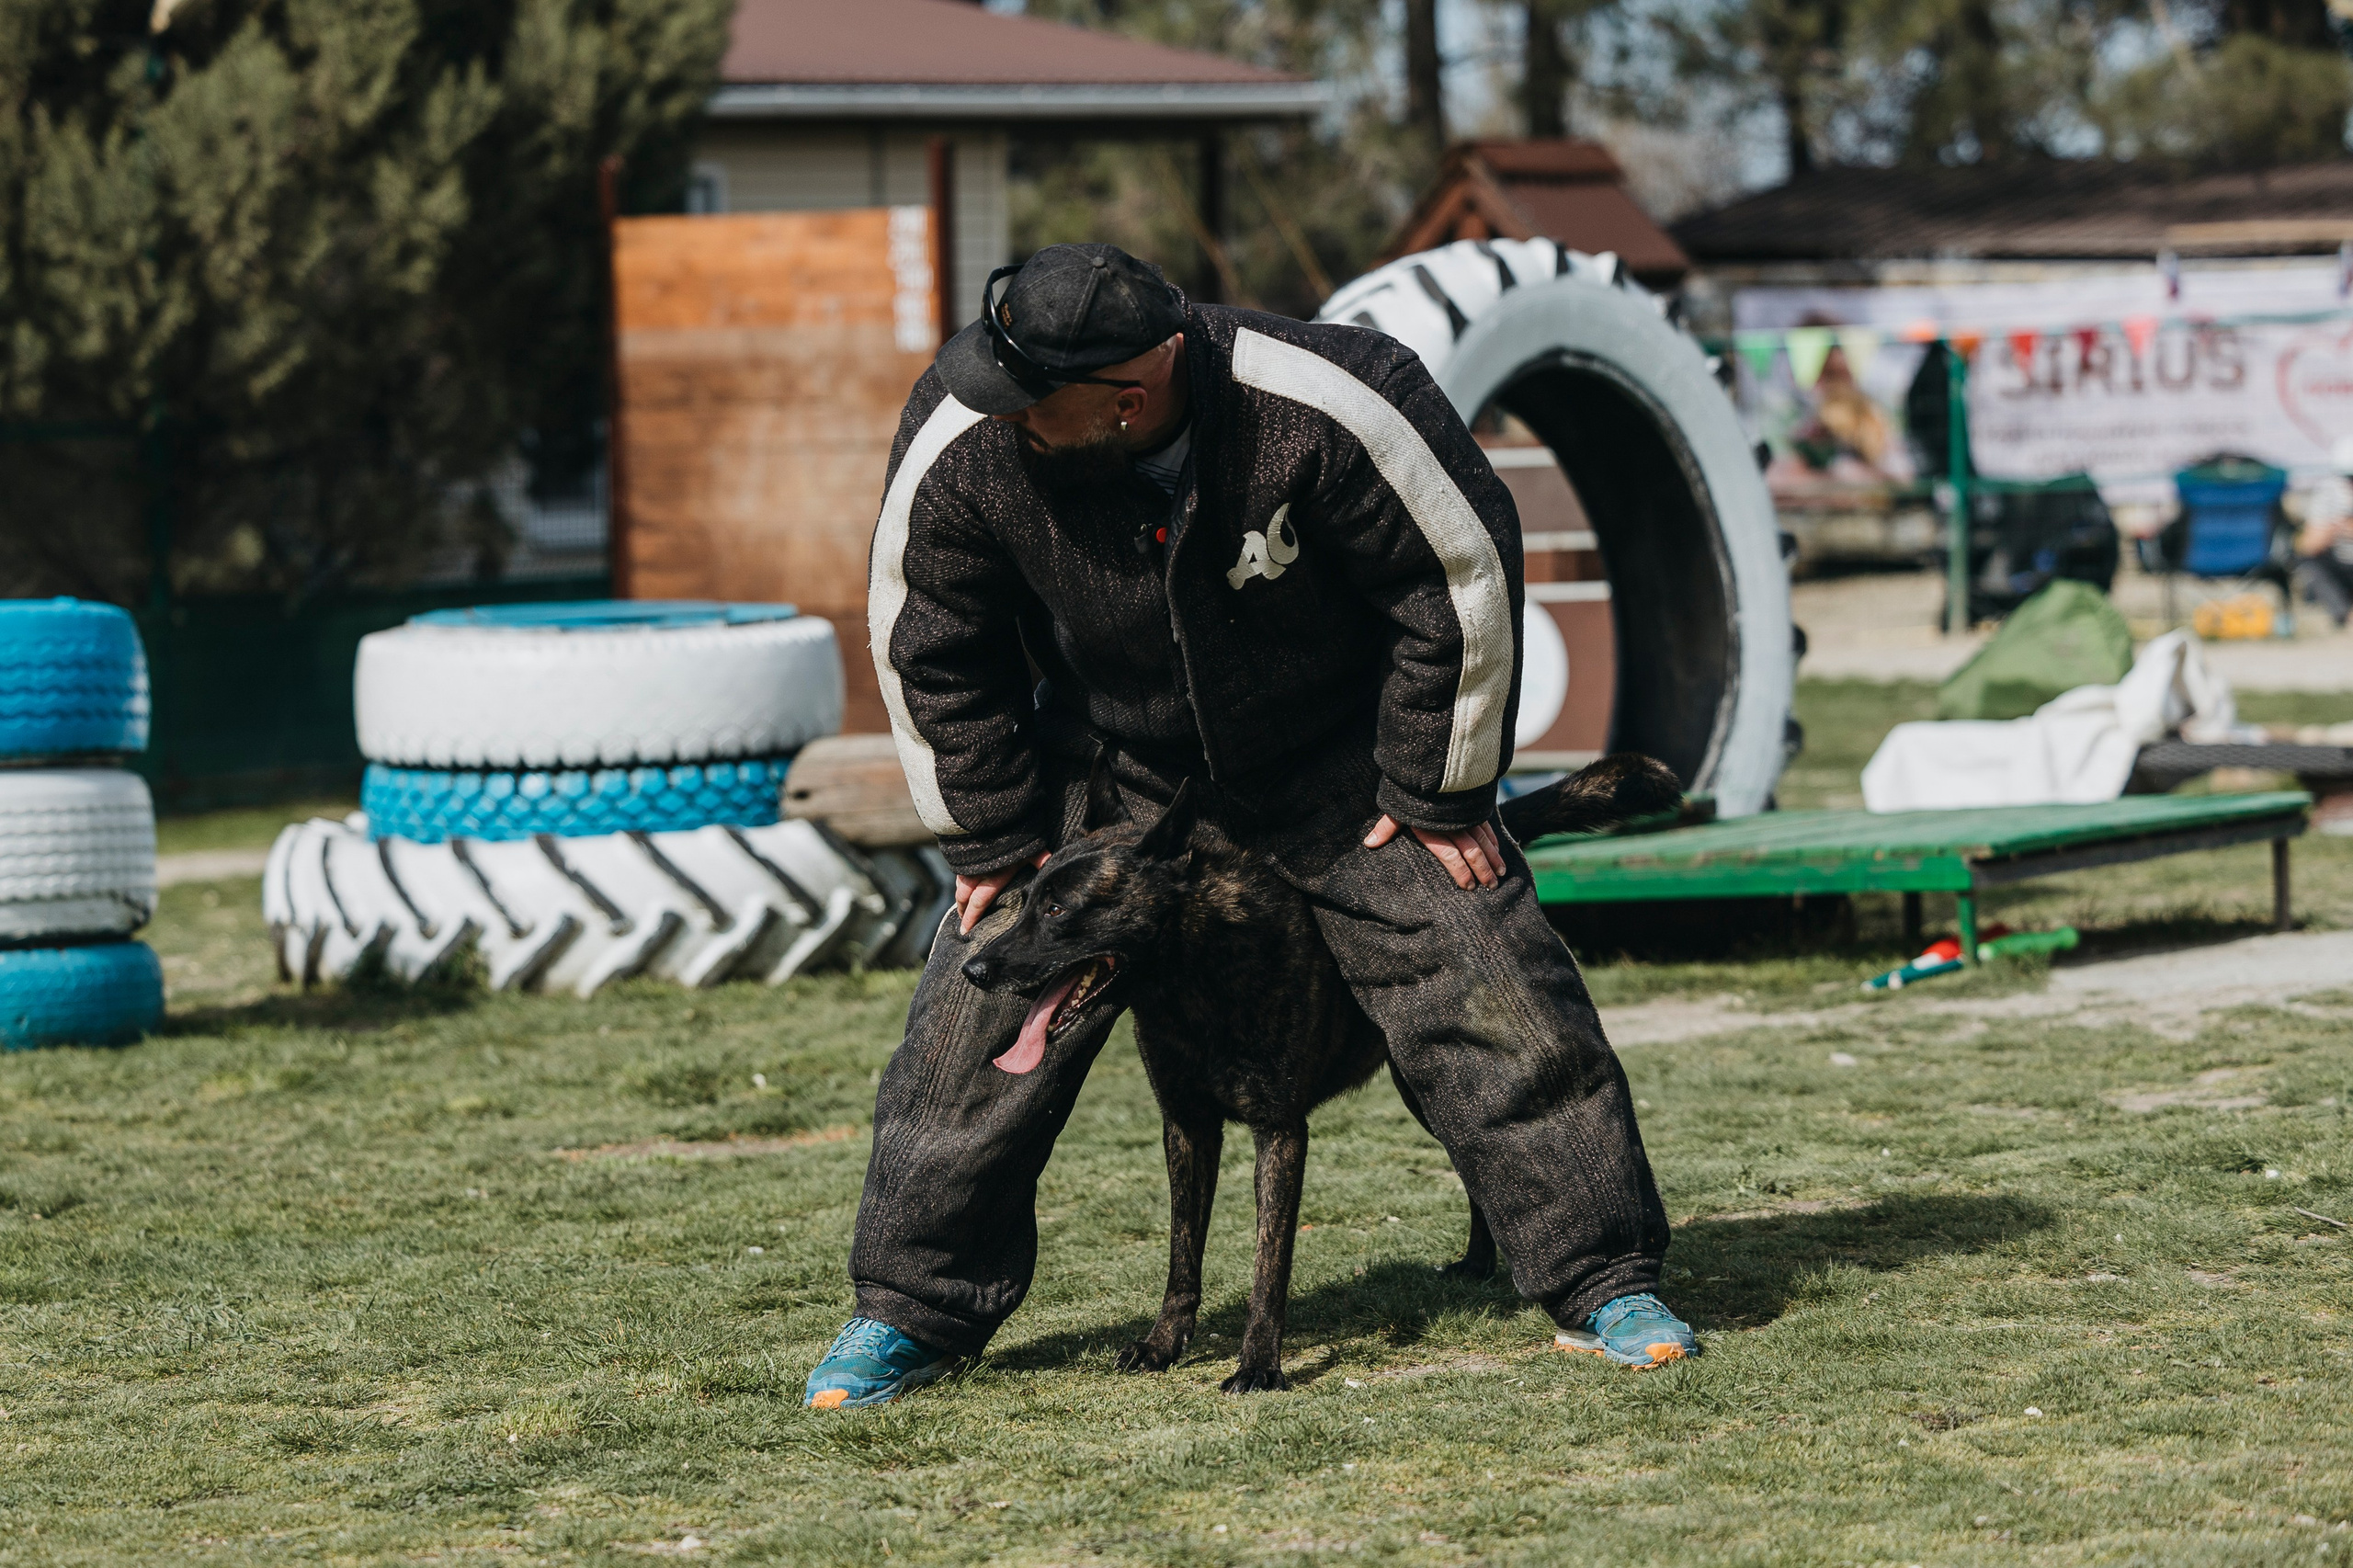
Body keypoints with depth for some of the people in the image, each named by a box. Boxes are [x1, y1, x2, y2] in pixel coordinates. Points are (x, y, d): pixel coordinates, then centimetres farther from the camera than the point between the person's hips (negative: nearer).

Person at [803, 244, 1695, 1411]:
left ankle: (1604, 1284, 3)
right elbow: (932, 655, -8)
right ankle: (911, 1311, 7)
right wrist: (995, 836, -6)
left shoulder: (1323, 410, -33)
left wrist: (1435, 794, -13)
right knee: (984, 1016, -7)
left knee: (1481, 987, -8)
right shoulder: (960, 449, -25)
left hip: (1337, 758, -2)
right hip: (1116, 766, 2)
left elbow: (1464, 579, -19)